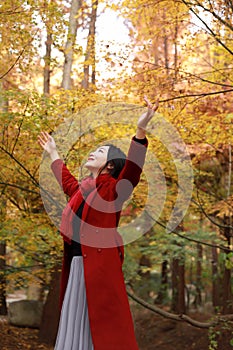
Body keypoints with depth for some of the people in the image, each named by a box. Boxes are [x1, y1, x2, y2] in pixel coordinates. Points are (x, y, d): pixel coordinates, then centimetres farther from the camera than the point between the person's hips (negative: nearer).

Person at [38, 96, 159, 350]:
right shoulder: (83, 189, 17)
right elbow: (67, 182, 39)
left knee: (103, 328, -6)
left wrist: (140, 131, -35)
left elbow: (132, 169, -23)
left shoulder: (113, 189, -5)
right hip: (76, 267, 8)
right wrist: (53, 154, 50)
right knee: (77, 327, 13)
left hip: (100, 268, -8)